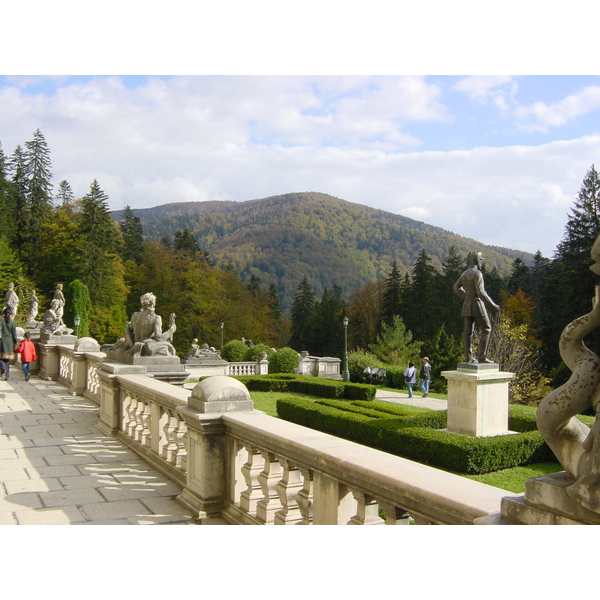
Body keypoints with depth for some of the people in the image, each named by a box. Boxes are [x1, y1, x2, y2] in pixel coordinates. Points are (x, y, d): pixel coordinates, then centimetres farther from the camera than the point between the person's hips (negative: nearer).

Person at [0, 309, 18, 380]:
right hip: (9, 342, 3)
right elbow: (14, 335, 2)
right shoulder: (12, 322, 1)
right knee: (7, 359, 10)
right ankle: (6, 376, 10)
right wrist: (15, 344, 10)